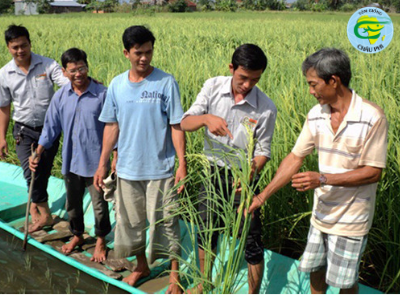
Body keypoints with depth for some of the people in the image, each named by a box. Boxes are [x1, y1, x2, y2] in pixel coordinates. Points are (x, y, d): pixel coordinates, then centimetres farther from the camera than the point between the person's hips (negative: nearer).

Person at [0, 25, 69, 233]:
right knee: (31, 172, -10)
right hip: (24, 130, 0)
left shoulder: (47, 65, -10)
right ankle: (45, 215, 4)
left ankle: (34, 206, 34)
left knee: (44, 173, 11)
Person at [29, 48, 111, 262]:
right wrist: (38, 154, -1)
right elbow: (51, 126, 5)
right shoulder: (60, 96, -2)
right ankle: (77, 236, 43)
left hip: (95, 162, -4)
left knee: (100, 205, 10)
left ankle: (100, 241, 31)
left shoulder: (102, 94, -14)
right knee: (72, 204, 20)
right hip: (70, 162, 4)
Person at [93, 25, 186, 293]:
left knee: (165, 222, 4)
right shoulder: (117, 85, 2)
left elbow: (177, 126, -8)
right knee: (131, 221, 16)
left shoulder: (166, 82, -9)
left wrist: (182, 164, -12)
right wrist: (103, 164, 8)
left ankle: (175, 275, 23)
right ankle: (142, 266, 39)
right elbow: (112, 126, 8)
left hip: (160, 169, -4)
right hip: (127, 169, 4)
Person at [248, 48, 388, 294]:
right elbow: (296, 157, 0)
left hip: (351, 218, -5)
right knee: (314, 268, 21)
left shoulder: (372, 117, -21)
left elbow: (373, 172, -19)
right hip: (321, 211, 5)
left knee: (344, 280, 10)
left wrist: (322, 179, -27)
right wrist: (263, 195, -4)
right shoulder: (316, 115, -5)